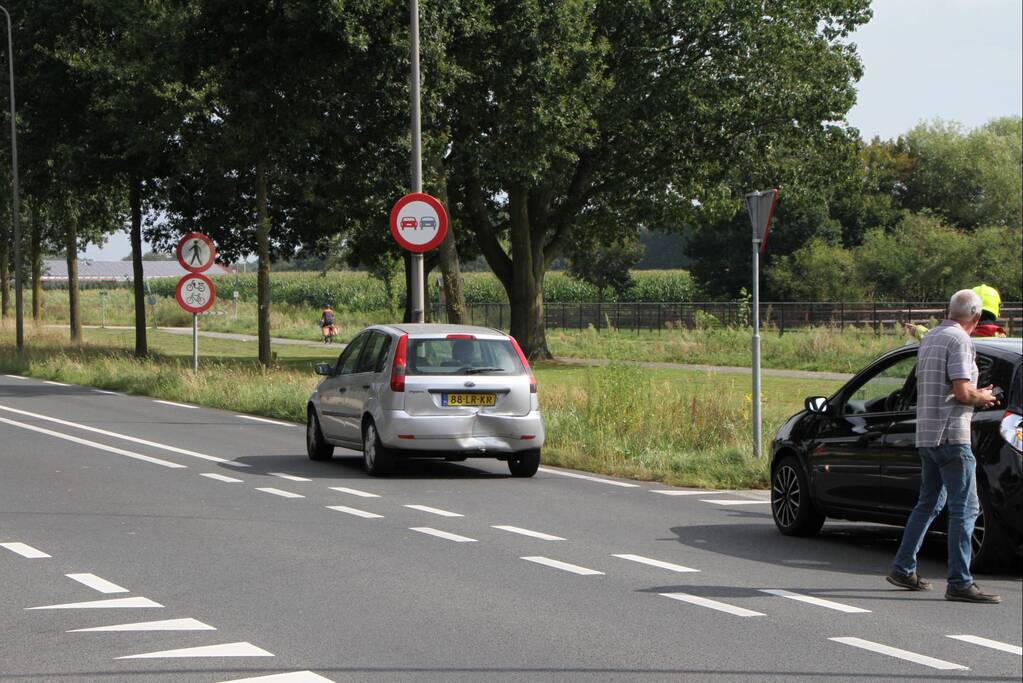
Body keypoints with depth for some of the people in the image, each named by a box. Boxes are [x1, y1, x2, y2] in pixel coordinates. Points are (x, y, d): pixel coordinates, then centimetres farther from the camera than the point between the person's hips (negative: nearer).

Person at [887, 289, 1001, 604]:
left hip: (926, 435, 9)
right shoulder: (959, 341, -13)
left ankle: (903, 569, 23)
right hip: (951, 435, -9)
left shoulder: (930, 338, 16)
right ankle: (959, 583, -11)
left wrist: (976, 395, 22)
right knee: (965, 508, -8)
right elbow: (962, 392, -21)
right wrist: (982, 398, -1)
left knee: (928, 504, 19)